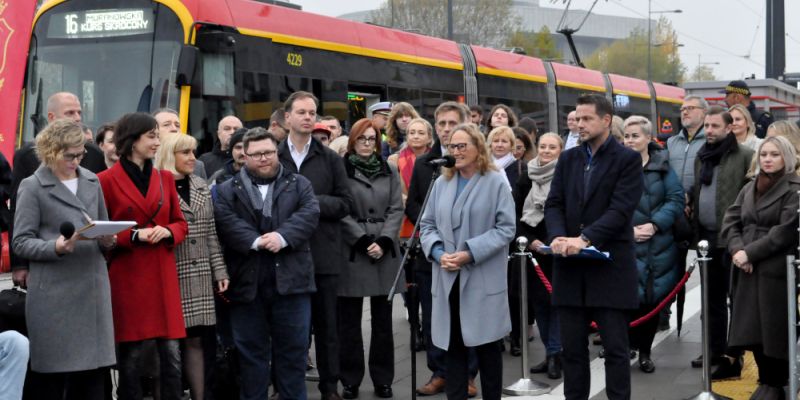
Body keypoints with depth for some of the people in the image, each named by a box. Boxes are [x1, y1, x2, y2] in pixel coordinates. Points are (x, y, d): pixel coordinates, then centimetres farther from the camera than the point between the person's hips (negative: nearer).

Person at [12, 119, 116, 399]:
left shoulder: (92, 181, 13)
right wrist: (56, 247, -21)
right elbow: (21, 242, -5)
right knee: (53, 375, 0)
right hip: (54, 293, -4)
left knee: (94, 369, 4)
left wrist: (108, 240, -2)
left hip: (93, 287, 5)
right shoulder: (32, 187, -1)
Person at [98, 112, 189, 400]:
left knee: (171, 353, 2)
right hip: (127, 277, -4)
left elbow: (180, 224, 16)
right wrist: (134, 236, -14)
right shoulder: (107, 180, -3)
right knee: (130, 355, 0)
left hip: (163, 276, 4)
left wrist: (166, 232, -5)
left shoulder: (165, 178, 13)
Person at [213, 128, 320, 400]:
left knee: (293, 349, 6)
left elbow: (309, 213, -4)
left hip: (290, 279, 1)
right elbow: (226, 222, -8)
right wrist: (255, 241, -21)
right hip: (247, 282, 0)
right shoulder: (227, 190, 8)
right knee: (251, 350, 7)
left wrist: (283, 237, -19)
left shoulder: (298, 184, 11)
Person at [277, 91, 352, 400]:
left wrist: (314, 202, -12)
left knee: (325, 325, 7)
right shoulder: (273, 157, 3)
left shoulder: (330, 159, 7)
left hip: (323, 253, 1)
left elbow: (345, 203, 2)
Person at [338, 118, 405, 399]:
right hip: (352, 252, -3)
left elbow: (396, 210, 6)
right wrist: (363, 240, -13)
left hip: (385, 252, 3)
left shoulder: (389, 171, 12)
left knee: (383, 320, 7)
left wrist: (383, 242, -8)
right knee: (350, 321, 1)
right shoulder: (342, 170, 1)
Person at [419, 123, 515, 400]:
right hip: (448, 278, 4)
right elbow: (427, 224, 12)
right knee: (453, 345, 7)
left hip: (484, 279, -4)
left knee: (487, 345, 5)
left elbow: (506, 228, -9)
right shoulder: (442, 183, 9)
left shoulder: (496, 182, -4)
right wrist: (438, 252, -8)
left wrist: (470, 253, -17)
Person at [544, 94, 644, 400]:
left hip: (610, 267, -5)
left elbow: (621, 210, -13)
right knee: (572, 349, 8)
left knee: (616, 349, 0)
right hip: (570, 267, 5)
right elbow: (554, 204, 6)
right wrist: (558, 236, -14)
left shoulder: (628, 160, -2)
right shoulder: (568, 159, 13)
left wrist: (585, 239, -24)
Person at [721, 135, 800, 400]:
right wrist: (737, 250, -10)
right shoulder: (749, 188, 17)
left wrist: (750, 252, -16)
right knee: (753, 329, 6)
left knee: (775, 330, -1)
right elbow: (731, 221, 9)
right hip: (749, 270, 6)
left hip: (778, 270, -6)